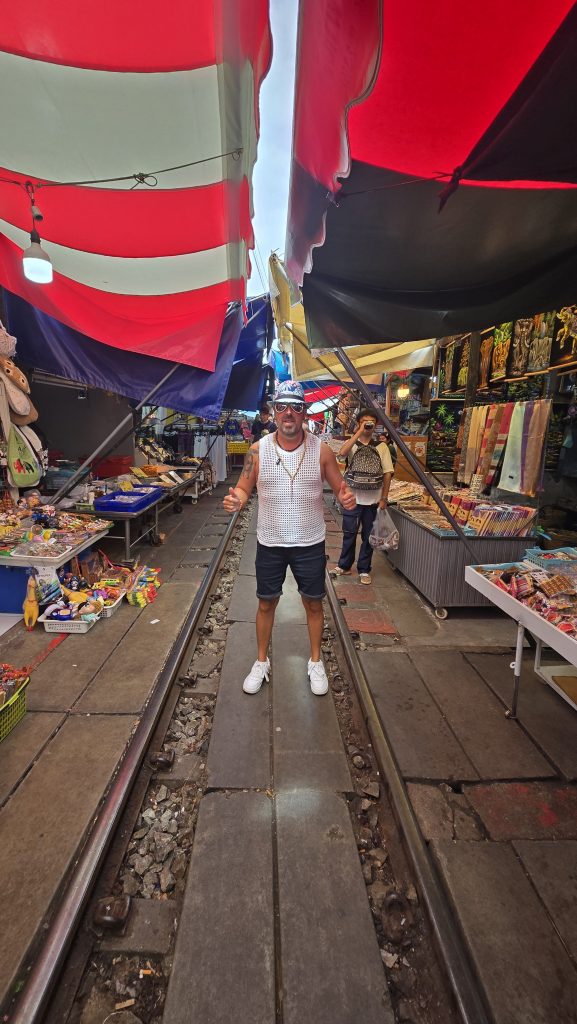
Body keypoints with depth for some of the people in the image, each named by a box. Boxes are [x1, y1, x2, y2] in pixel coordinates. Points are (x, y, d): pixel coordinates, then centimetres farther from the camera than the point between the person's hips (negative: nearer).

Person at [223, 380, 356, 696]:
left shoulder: (321, 450, -7)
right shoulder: (258, 450, -6)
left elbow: (340, 487, 1)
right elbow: (243, 488, 0)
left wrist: (346, 498, -23)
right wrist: (236, 500, -24)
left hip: (310, 544, 0)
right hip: (270, 543, 0)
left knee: (313, 603, 14)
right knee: (266, 603, 14)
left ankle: (315, 662, 37)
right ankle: (261, 662, 36)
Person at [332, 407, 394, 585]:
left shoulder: (382, 446, 3)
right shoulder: (351, 443, 0)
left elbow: (388, 473, 1)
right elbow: (342, 453, -25)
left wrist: (383, 498, -5)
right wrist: (359, 432, -22)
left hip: (373, 500, 1)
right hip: (353, 499, -1)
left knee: (368, 536, 10)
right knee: (349, 534, 9)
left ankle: (364, 570, 23)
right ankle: (344, 566, 26)